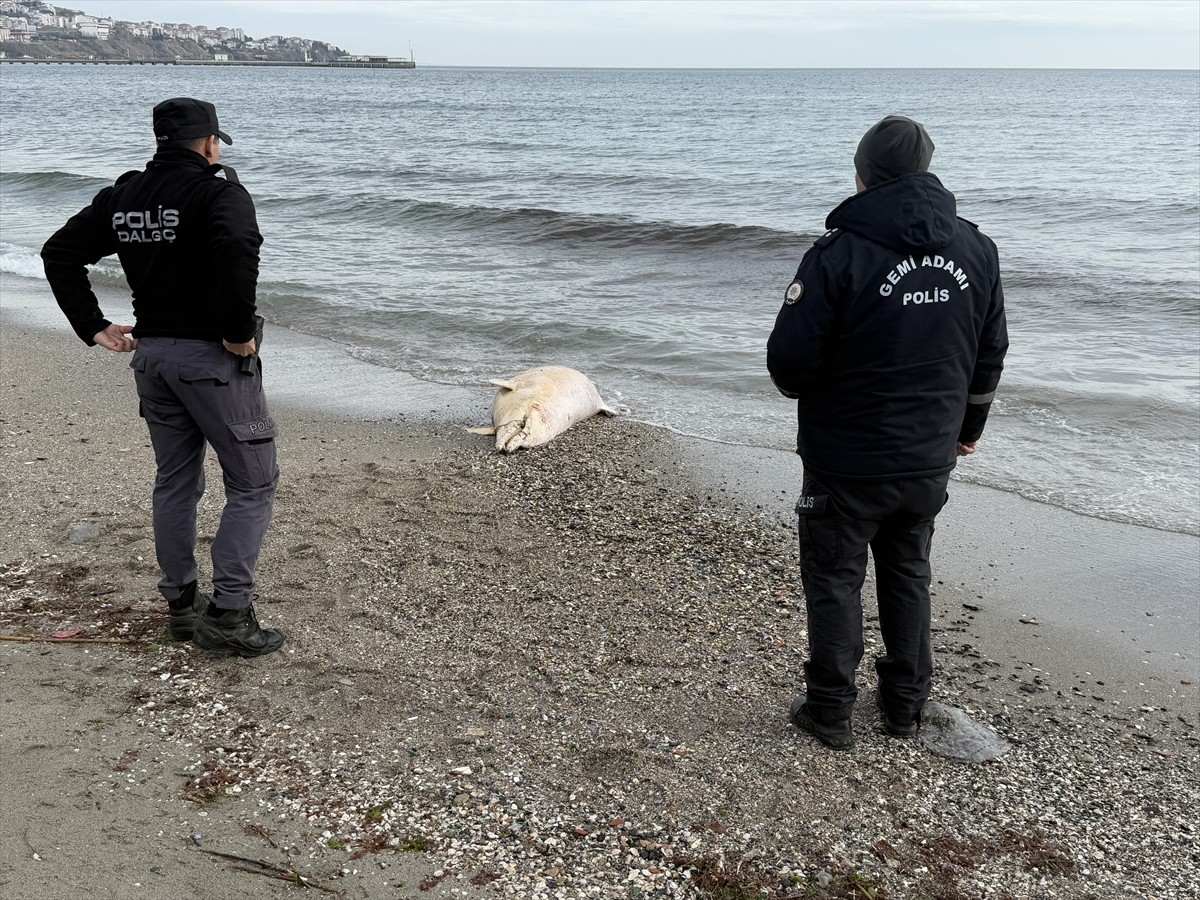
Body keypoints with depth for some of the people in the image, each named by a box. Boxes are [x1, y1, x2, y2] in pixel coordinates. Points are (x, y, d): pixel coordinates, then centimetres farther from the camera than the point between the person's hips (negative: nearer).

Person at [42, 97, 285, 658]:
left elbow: (60, 252, 11)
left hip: (151, 354, 7)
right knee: (252, 484, 2)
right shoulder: (217, 189, -11)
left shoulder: (123, 195, 10)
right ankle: (228, 616, -2)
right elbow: (237, 249, -32)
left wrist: (93, 327, 11)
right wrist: (239, 331, -22)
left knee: (175, 482, 17)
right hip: (212, 357, -7)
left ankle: (180, 606, 26)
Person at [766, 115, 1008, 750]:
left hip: (847, 461, -5)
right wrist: (969, 425, 25)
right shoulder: (977, 251, -1)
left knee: (835, 580, 11)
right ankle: (905, 704, 32)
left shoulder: (839, 253, -20)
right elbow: (990, 354, 10)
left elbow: (788, 360, -18)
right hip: (930, 459, 5)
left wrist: (804, 391, 6)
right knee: (908, 576, 21)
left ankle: (830, 711, 21)